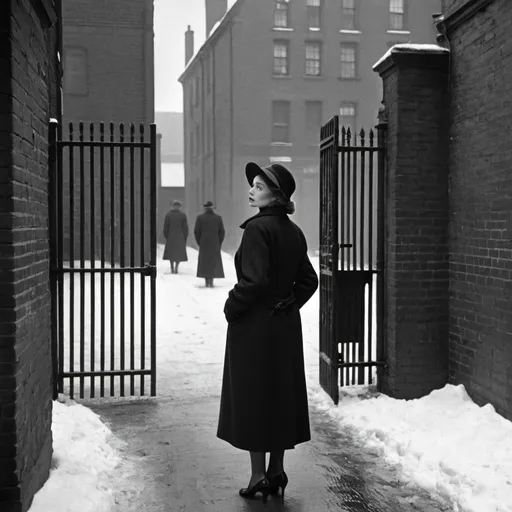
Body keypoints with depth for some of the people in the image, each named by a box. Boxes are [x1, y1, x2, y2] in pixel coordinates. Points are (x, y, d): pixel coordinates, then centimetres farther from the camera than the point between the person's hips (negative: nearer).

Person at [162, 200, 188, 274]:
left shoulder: (168, 215, -4)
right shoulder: (183, 215, -5)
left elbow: (165, 227, -2)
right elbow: (185, 228, -3)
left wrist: (166, 237, 8)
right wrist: (185, 238, 7)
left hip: (171, 237, 1)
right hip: (180, 237, -1)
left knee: (171, 252, 15)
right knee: (179, 253, 9)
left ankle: (172, 268, 11)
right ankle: (176, 268, -1)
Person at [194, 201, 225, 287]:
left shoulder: (200, 217, -3)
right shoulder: (218, 218, 0)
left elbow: (196, 231, -3)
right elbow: (222, 232, 0)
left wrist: (199, 243, 8)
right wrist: (219, 244, 10)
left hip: (204, 243, 0)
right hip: (215, 243, 0)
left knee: (204, 261, 8)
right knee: (214, 262, 8)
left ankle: (207, 282, 4)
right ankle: (211, 282, 1)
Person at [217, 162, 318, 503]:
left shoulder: (258, 228, -17)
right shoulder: (294, 232, 8)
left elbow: (255, 280, -23)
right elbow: (309, 280, 10)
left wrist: (231, 308, -9)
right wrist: (288, 303, 8)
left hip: (254, 325, -8)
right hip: (286, 325, 8)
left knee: (253, 396, 3)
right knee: (282, 395, 13)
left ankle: (258, 476, 10)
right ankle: (277, 471, 22)